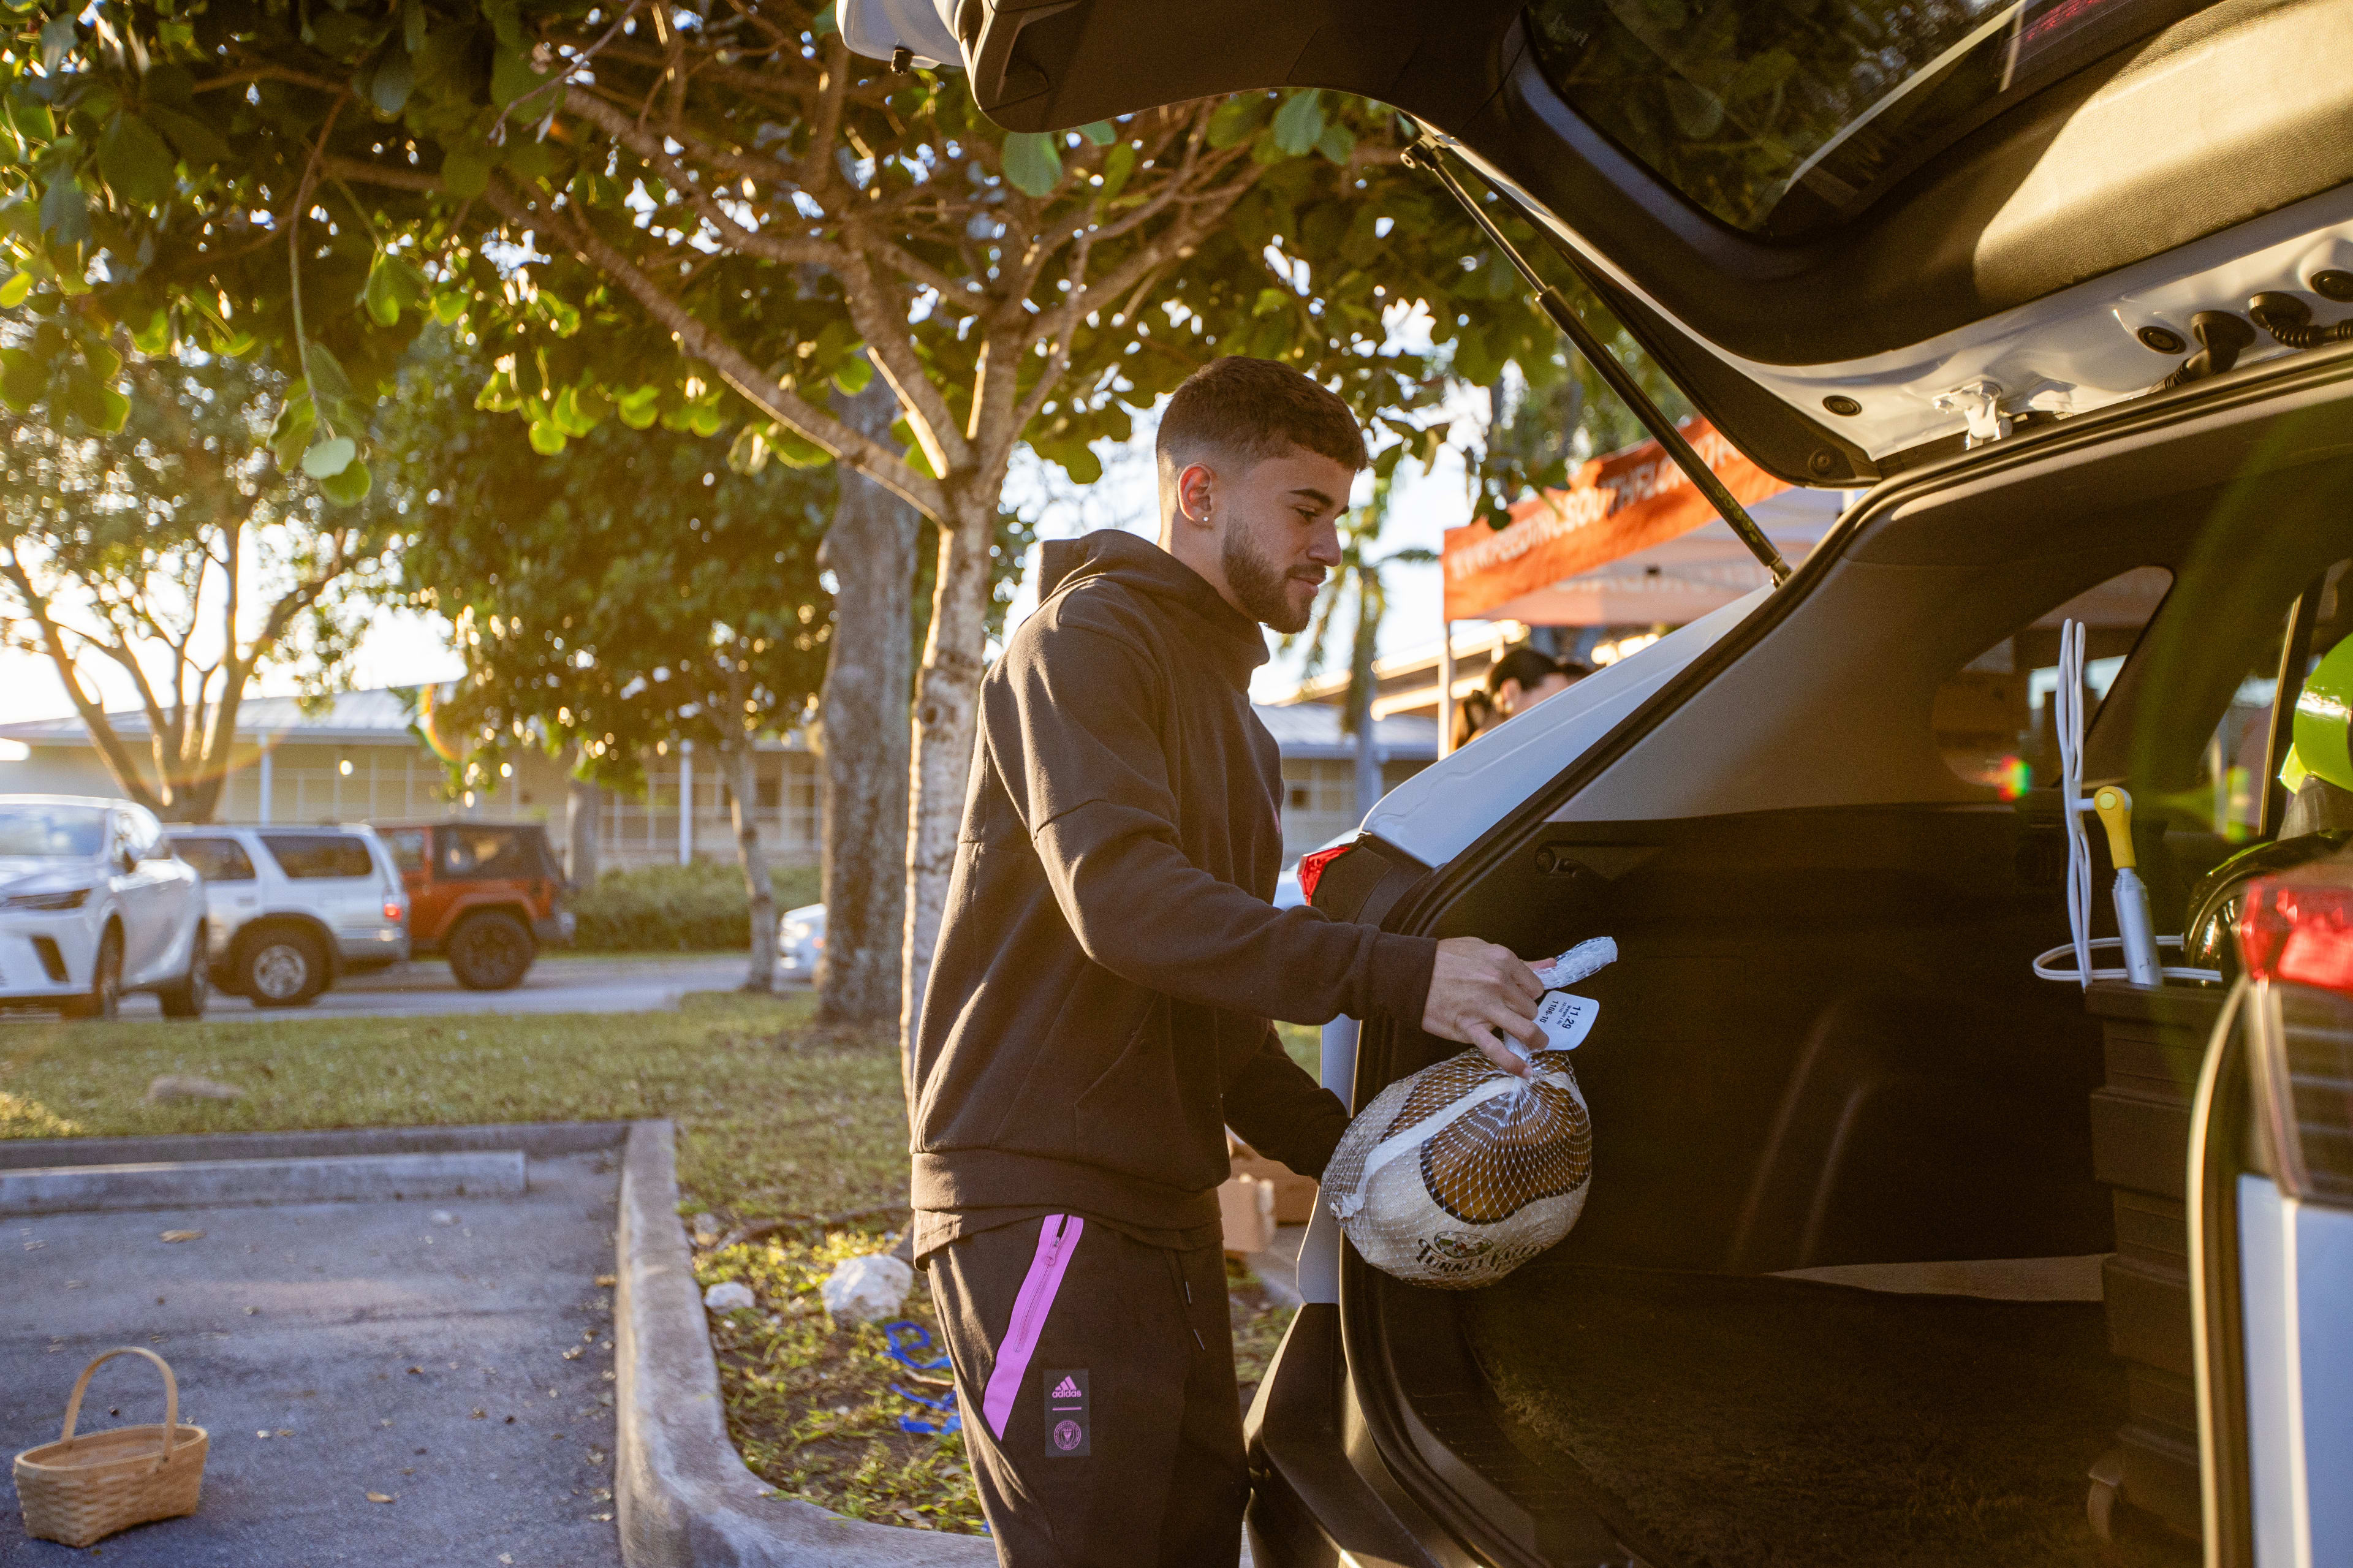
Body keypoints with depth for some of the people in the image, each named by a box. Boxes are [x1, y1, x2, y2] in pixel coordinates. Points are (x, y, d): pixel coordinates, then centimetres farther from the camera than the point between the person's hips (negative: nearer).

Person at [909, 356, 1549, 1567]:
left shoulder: (1232, 715, 24)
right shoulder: (1087, 640, -5)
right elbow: (1121, 900, -23)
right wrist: (1394, 977, -27)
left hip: (1165, 1211, 9)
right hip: (1040, 1199, -9)